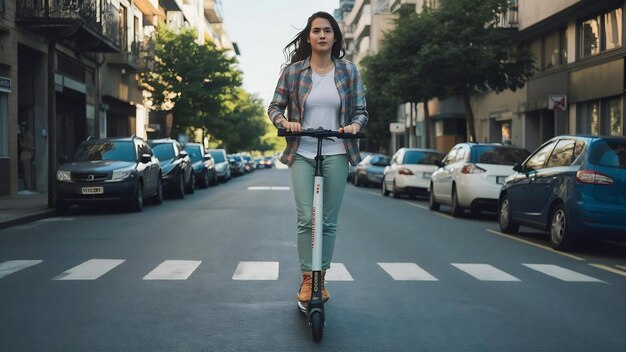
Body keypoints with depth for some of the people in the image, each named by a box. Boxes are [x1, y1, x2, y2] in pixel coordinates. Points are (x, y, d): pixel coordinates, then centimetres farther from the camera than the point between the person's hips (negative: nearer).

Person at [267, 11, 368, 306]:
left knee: (329, 221, 4)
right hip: (302, 154, -1)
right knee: (306, 218, -9)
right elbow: (274, 107, 7)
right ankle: (307, 279, -1)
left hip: (336, 154, 1)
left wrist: (355, 125, -13)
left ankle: (321, 277, 14)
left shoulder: (349, 71, 6)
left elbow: (361, 110, 8)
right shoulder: (292, 71, 3)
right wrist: (284, 122, -14)